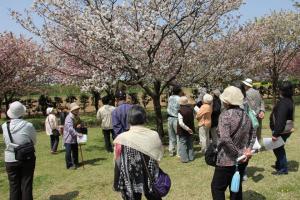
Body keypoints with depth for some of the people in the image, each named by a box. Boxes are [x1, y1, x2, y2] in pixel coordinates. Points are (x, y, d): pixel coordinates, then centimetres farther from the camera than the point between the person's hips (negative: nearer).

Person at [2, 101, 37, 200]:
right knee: (26, 185, 10)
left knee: (14, 186, 14)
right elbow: (34, 141, -1)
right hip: (27, 159, -2)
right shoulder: (28, 125, -15)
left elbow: (6, 142, 4)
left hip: (10, 160, 2)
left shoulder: (4, 126, -7)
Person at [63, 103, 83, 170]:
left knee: (75, 151, 16)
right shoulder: (69, 118, -20)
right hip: (68, 138, -8)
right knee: (68, 152, -3)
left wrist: (79, 126, -1)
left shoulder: (77, 117, 7)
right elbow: (70, 128, -31)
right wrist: (77, 134, -42)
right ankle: (69, 165, 7)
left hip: (75, 138, 8)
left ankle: (75, 163, 30)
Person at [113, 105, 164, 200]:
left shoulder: (122, 139, -18)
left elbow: (118, 165, -10)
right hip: (152, 180, 2)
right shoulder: (154, 136, -13)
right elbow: (159, 156, 0)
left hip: (130, 183, -1)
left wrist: (117, 184, 2)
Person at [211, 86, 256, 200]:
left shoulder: (225, 115, -19)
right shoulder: (246, 115, 3)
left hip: (227, 160, -7)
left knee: (217, 187, 8)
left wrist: (238, 154, -18)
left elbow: (225, 139, -28)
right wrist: (248, 149, 4)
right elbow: (253, 134, 13)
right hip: (242, 160, 7)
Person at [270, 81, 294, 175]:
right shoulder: (289, 100, 7)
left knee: (278, 148, 3)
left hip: (281, 131, -10)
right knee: (278, 147, 23)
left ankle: (283, 169, 15)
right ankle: (279, 164, 39)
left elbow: (280, 120, -31)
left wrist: (275, 134, -29)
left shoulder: (284, 103, -27)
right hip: (285, 130, 10)